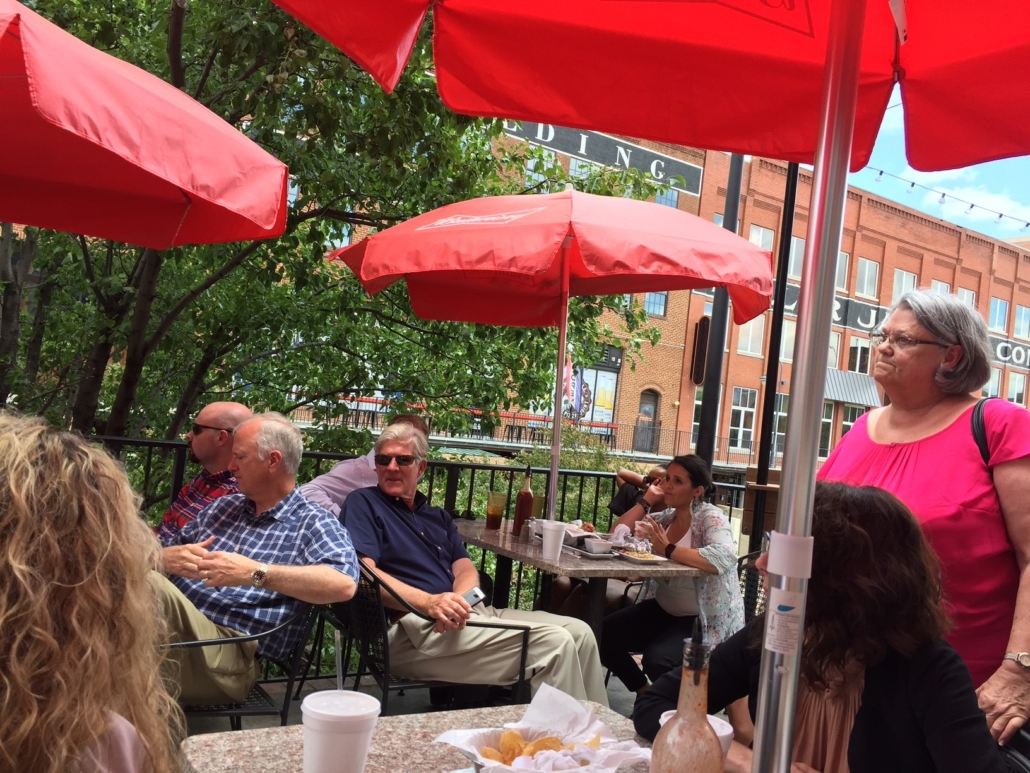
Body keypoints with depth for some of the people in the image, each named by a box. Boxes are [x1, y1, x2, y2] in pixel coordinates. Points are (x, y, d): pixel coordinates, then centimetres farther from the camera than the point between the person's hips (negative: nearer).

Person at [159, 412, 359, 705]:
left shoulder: (314, 524, 1)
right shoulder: (223, 506, 23)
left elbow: (343, 584, -18)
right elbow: (165, 554, 25)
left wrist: (255, 572, -22)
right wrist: (169, 558, -1)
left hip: (229, 655, -6)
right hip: (173, 627, 6)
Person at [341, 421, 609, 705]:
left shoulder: (438, 517, 24)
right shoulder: (363, 503, 5)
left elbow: (466, 570, 11)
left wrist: (455, 603, -14)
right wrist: (430, 602, -25)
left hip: (465, 615, 7)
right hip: (414, 627, -7)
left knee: (578, 631, -4)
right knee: (553, 642, -21)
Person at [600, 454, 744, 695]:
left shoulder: (710, 517, -15)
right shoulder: (666, 518, 6)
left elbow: (725, 558, -35)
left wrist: (669, 550, -29)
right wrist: (647, 500, -4)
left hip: (707, 620, -7)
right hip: (665, 610, 7)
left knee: (657, 658, -30)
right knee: (604, 634, -7)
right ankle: (646, 695, 15)